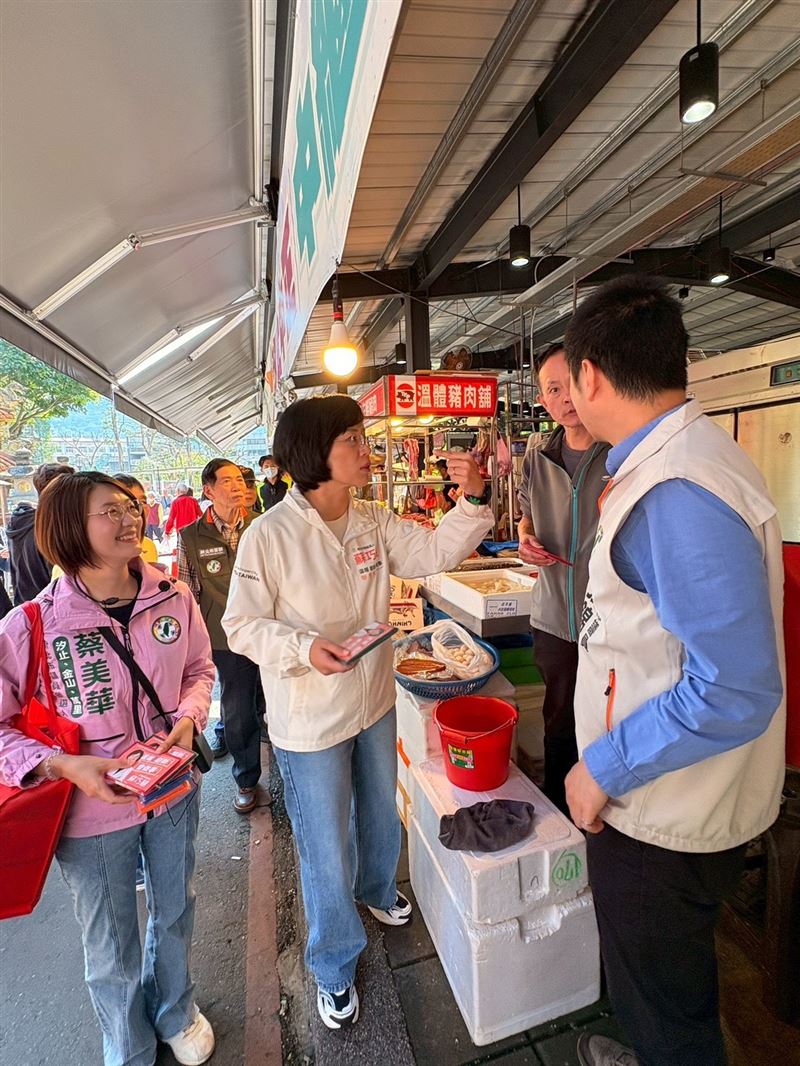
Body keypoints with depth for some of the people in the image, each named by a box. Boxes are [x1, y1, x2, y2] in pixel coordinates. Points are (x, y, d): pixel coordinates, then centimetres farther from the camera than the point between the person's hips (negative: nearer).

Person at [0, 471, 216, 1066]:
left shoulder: (174, 599, -13)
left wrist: (188, 718, -14)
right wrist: (65, 765, -24)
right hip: (92, 810, -3)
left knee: (176, 915, 28)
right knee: (113, 951, 22)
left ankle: (176, 1011, 61)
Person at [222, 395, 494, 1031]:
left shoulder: (374, 521, -5)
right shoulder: (270, 535, -22)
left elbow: (437, 552, -5)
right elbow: (242, 625, -16)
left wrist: (472, 499, -20)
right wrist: (306, 648, -32)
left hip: (375, 702, 6)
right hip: (311, 722, -5)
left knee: (382, 813, 30)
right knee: (327, 849, 14)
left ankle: (377, 888, 62)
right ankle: (334, 965, 43)